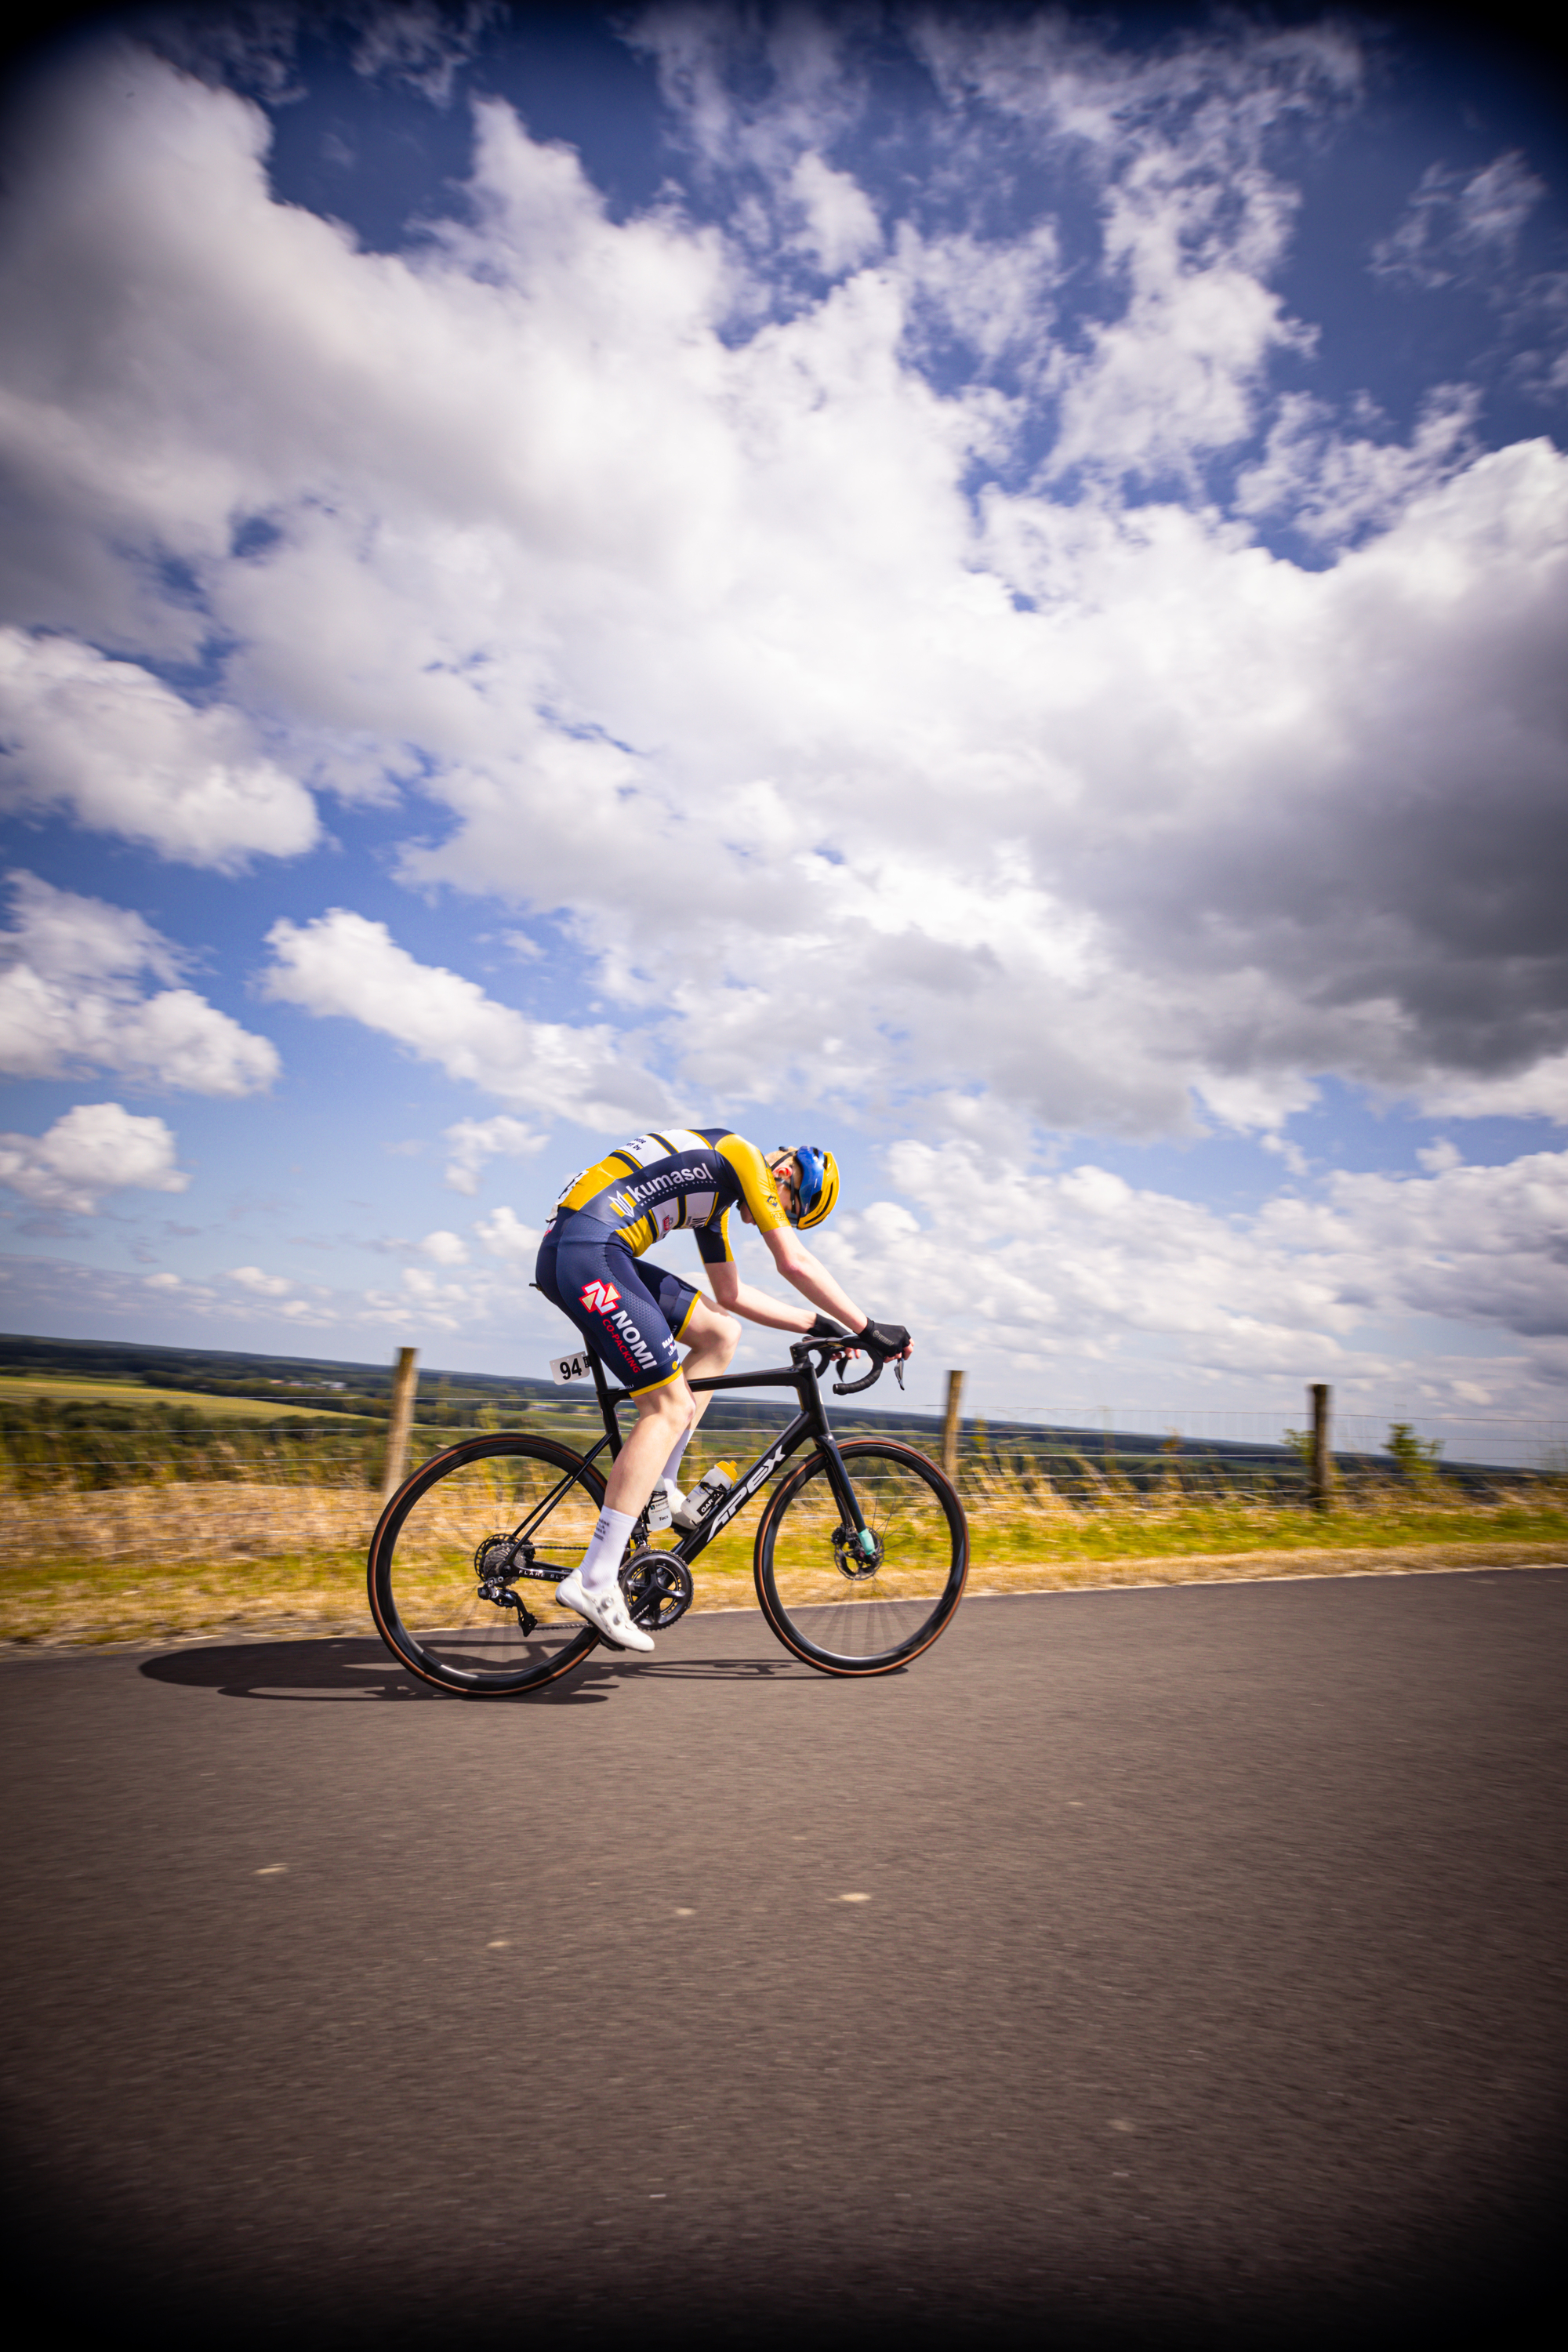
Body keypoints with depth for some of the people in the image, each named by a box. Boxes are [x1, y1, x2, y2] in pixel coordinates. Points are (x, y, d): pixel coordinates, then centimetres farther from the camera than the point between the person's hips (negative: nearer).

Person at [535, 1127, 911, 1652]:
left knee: (721, 1331, 14)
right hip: (587, 1250, -10)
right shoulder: (743, 1155, 1)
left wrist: (816, 1324, 30)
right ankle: (594, 1580, -10)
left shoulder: (716, 1194, 27)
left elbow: (732, 1294, 32)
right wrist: (869, 1329, 0)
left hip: (573, 1254, 10)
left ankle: (659, 1485, 13)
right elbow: (795, 1263, -6)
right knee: (670, 1408, -10)